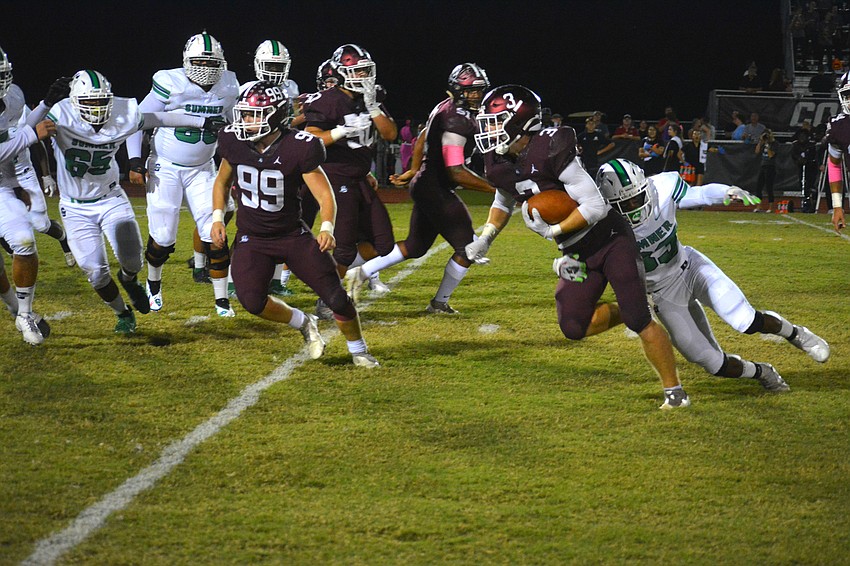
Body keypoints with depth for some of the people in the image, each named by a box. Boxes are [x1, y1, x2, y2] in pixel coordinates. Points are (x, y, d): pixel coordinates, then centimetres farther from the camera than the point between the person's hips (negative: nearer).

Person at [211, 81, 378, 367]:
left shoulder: (298, 149, -19)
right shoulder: (234, 143, -7)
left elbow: (325, 195, -15)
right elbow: (222, 182, 12)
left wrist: (327, 228, -33)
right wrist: (217, 218, 0)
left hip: (293, 235, -2)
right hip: (252, 239, 2)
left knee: (336, 297, -5)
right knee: (252, 301, -21)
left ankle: (358, 350, 21)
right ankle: (303, 323, 8)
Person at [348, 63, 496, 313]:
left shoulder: (445, 109, 9)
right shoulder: (457, 121, -23)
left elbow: (422, 140, 24)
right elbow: (456, 173, -26)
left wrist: (415, 170, 35)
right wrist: (493, 188, -23)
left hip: (424, 186, 10)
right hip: (436, 191, -10)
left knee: (415, 247, 21)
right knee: (468, 249, -2)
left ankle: (363, 273, 20)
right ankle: (440, 302, 11)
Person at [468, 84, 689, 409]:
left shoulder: (552, 150, -26)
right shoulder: (501, 167, -2)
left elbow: (595, 207, -25)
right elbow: (504, 202, 22)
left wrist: (553, 231, -22)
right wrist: (486, 238, 7)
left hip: (610, 240, -8)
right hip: (577, 254, 8)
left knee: (639, 320, -11)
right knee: (573, 328, -2)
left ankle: (674, 391, 2)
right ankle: (627, 312, 23)